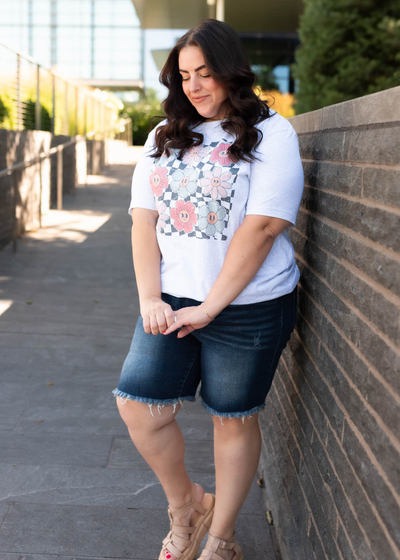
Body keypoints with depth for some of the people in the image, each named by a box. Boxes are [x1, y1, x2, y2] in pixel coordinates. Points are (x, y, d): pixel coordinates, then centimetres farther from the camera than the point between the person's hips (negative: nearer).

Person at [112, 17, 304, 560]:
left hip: (247, 305, -4)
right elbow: (144, 218, 6)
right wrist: (150, 298, -6)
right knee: (139, 406, -1)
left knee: (234, 418, 8)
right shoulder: (164, 136, 12)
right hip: (172, 301, 5)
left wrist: (210, 307, -16)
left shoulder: (271, 132, -5)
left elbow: (262, 226, -14)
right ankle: (185, 503, 27)